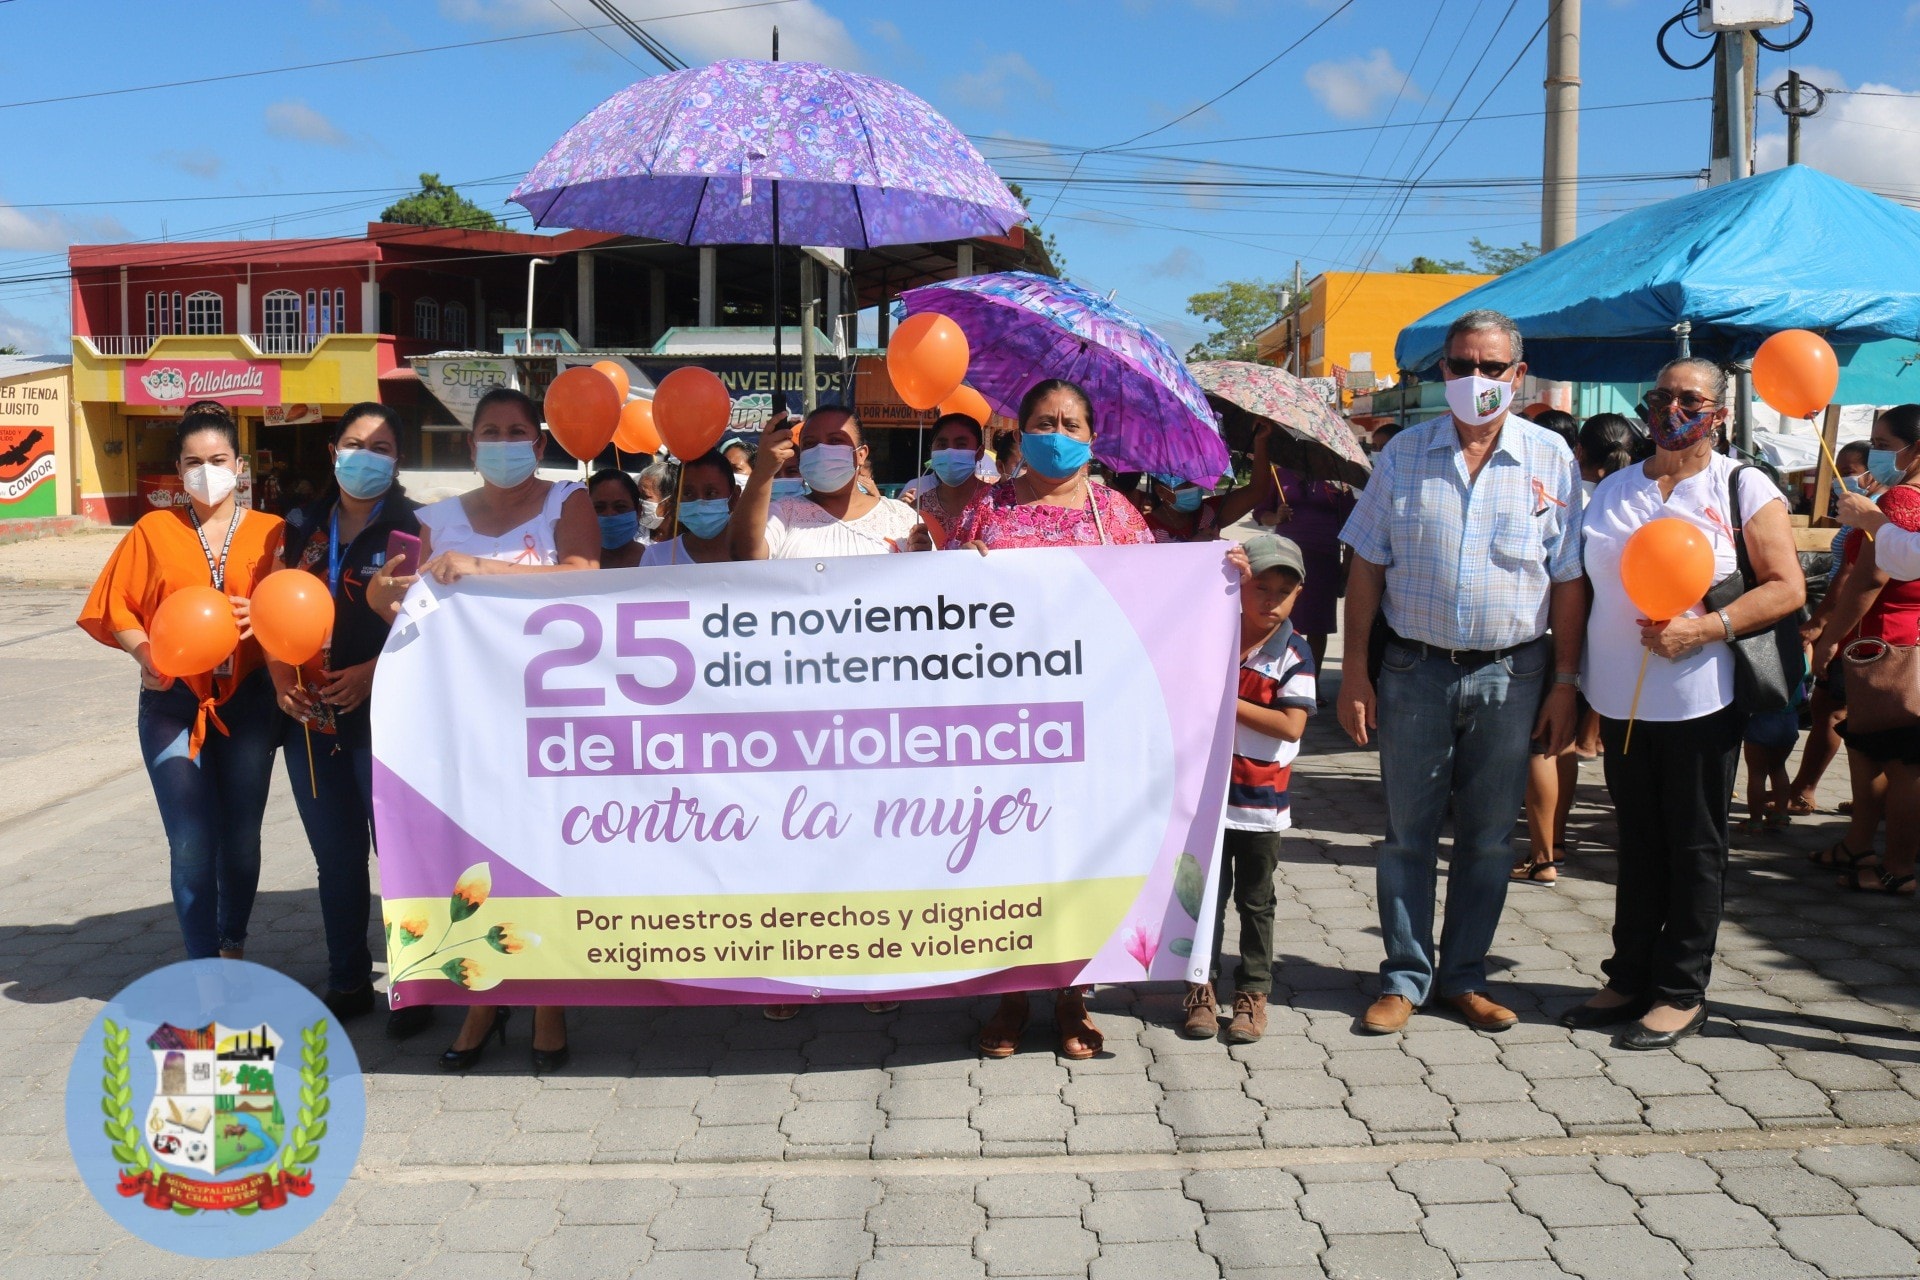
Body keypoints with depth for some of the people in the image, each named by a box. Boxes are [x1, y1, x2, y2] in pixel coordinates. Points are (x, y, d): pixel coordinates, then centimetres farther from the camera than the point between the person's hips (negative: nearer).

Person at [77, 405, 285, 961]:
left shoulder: (271, 532, 2)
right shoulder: (154, 530, 3)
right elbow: (116, 609, 3)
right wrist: (144, 652, -15)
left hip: (248, 702, 1)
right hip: (173, 704, 0)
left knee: (241, 840, 10)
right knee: (191, 846, -3)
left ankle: (233, 948, 33)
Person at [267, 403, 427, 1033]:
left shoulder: (411, 528, -4)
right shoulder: (303, 526, 10)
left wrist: (373, 670, -18)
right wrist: (279, 674, -2)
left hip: (385, 715, -5)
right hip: (311, 717, 5)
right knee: (336, 857, 13)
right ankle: (347, 981, 26)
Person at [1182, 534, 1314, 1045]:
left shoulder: (1294, 654, -9)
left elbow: (1291, 725, -18)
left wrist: (1227, 702, -18)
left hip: (1261, 799, -2)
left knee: (1255, 901, 11)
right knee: (1206, 896, 11)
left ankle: (1253, 991, 23)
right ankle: (1202, 987, 22)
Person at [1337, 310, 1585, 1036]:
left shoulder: (1551, 459, 2)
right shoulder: (1404, 454, 2)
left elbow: (1568, 581, 2)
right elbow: (1367, 567, 3)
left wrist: (1564, 683, -2)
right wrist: (1354, 672, -2)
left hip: (1511, 674, 0)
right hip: (1415, 668, 0)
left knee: (1489, 837, 10)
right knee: (1408, 832, 7)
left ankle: (1463, 976, 24)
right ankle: (1405, 977, 19)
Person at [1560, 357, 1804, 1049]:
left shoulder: (1744, 487, -1)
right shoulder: (1612, 490, 12)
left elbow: (1787, 589, -7)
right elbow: (1583, 588, 16)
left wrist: (1702, 629, -19)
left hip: (1700, 702, -4)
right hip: (1621, 700, 4)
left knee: (1694, 848, 4)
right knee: (1637, 842, 13)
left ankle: (1681, 992, 13)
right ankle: (1629, 979, 22)